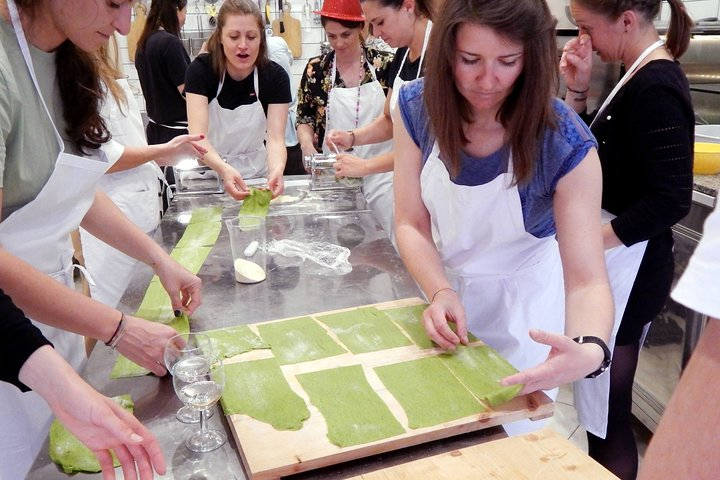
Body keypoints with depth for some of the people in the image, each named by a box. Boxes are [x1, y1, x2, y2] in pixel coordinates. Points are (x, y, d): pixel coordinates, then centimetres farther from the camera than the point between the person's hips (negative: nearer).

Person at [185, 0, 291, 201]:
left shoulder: (275, 76, -12)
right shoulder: (200, 70, -15)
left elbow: (275, 138, -20)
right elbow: (197, 136, -26)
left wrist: (276, 170, -43)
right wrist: (224, 169, -46)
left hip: (255, 172, 1)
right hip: (209, 171, -1)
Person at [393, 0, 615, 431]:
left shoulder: (567, 146, -27)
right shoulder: (417, 107, -18)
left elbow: (587, 280, -28)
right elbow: (411, 225, -15)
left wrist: (590, 349, -49)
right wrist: (440, 293, -33)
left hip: (519, 302, -2)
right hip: (442, 287, 3)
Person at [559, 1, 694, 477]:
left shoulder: (656, 88, -18)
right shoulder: (643, 77, 11)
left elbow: (670, 201, -23)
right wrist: (577, 87, 2)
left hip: (627, 266, -9)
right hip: (609, 259, 9)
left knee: (607, 412, 4)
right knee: (603, 405, 19)